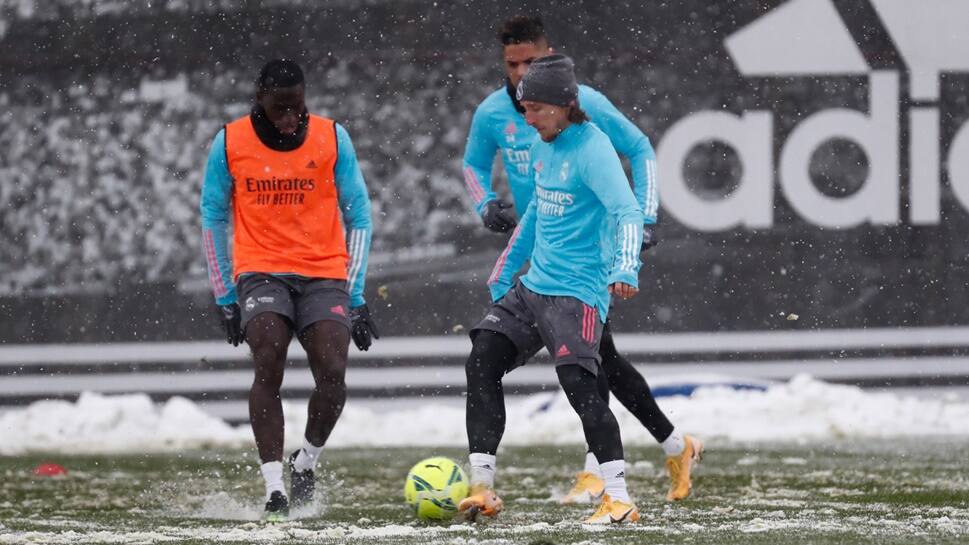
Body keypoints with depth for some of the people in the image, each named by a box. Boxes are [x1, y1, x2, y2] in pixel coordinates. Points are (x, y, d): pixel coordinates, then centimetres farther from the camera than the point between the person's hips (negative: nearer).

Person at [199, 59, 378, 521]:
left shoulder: (332, 138, 0)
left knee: (332, 375, -16)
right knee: (268, 369, -22)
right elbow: (213, 220, 10)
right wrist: (226, 297, 8)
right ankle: (273, 486, -21)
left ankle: (306, 461, 12)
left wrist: (355, 295, 3)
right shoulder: (229, 144, 0)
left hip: (324, 275, 1)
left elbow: (358, 216, 7)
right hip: (262, 272, 0)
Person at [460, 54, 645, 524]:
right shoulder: (545, 148, 12)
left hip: (577, 293, -9)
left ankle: (619, 499, -17)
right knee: (482, 363, 1)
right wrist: (503, 273, 29)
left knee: (578, 383, -20)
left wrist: (625, 269, -42)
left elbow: (626, 212, -26)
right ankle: (482, 489, 5)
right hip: (532, 286, 9)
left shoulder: (591, 149, -15)